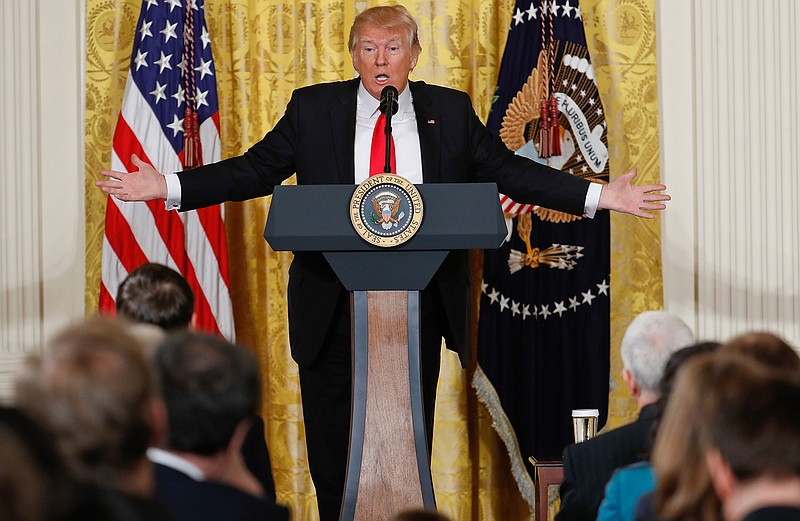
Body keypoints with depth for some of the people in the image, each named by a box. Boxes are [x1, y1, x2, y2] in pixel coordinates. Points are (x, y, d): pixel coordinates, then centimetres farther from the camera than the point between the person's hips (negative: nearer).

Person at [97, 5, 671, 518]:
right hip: (334, 306, 0)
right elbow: (256, 170, 4)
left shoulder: (451, 111, 8)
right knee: (333, 448, 4)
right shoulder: (313, 108, 5)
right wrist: (168, 188, -6)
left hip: (420, 305, 1)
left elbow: (508, 171, 8)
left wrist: (599, 196, 0)